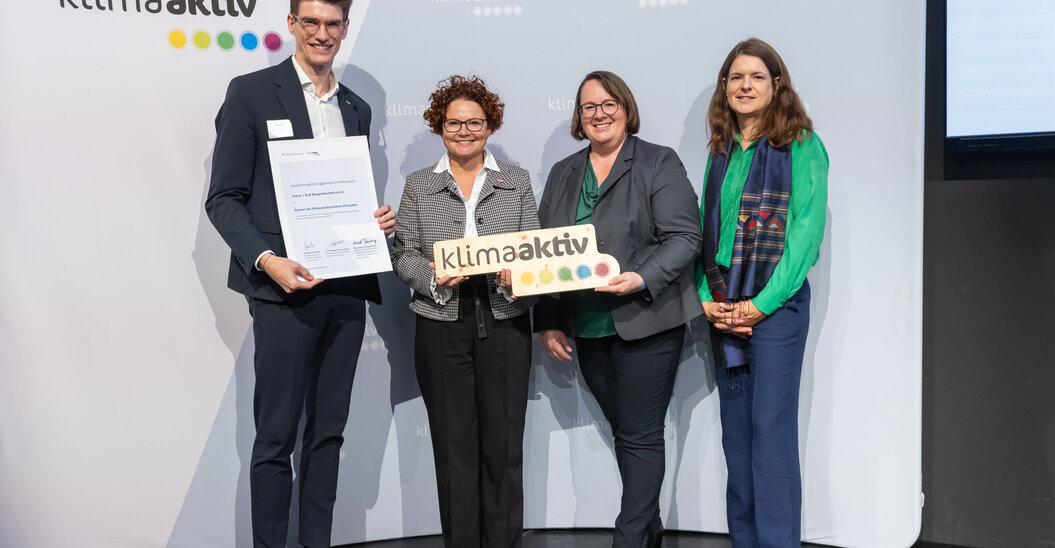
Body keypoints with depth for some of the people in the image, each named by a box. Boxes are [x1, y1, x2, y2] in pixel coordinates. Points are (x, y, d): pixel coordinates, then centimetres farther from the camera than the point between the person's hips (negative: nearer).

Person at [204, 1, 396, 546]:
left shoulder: (356, 108, 16)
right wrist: (266, 260, -19)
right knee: (276, 436, 0)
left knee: (328, 432, 12)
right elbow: (224, 199, -5)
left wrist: (378, 219, -1)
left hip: (347, 289, 6)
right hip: (285, 289, -5)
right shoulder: (251, 92, -1)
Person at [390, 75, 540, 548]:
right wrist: (433, 278, -14)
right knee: (453, 444, 5)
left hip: (505, 322, 0)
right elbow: (403, 254, 5)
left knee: (504, 442, 2)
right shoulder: (418, 185, 9)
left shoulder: (517, 181, 10)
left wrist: (517, 278, -14)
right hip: (441, 326, 0)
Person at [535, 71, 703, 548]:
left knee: (640, 434, -2)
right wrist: (549, 323, 8)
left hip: (646, 323, -5)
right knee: (622, 431, 12)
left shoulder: (660, 163, 0)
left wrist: (642, 280, -24)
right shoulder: (562, 174, 15)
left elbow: (683, 237, -8)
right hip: (588, 329, 5)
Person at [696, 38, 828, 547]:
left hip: (776, 304, -6)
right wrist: (705, 298, -1)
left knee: (772, 429, -5)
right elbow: (704, 231, 12)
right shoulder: (721, 153, 14)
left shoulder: (801, 147, -3)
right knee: (735, 428, 10)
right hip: (721, 310, 6)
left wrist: (761, 303, -15)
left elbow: (806, 230, -10)